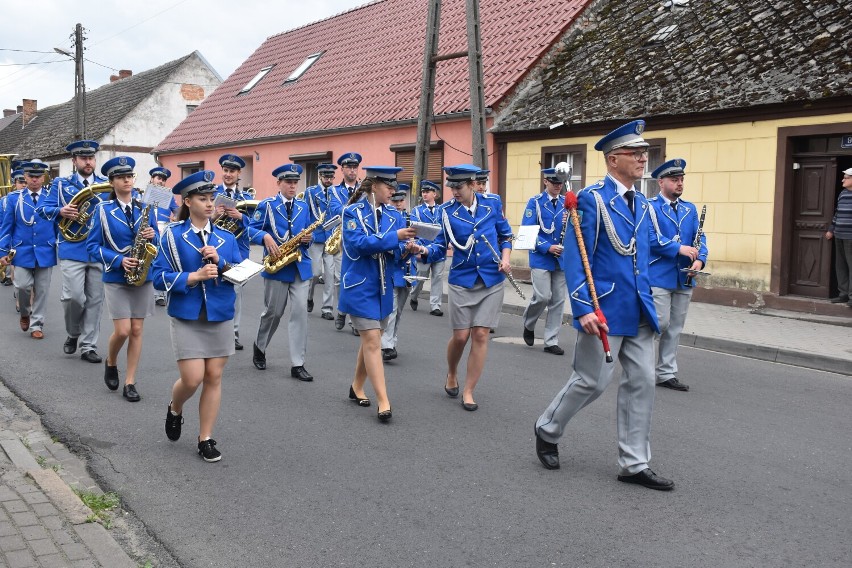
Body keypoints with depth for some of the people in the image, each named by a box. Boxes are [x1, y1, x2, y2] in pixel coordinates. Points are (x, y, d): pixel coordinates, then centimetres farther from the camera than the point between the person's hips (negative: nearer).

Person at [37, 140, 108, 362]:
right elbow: (43, 208, 2)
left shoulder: (106, 185, 12)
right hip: (73, 249, -2)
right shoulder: (61, 184, 7)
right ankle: (73, 333, 18)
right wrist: (61, 211, -17)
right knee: (73, 296, -11)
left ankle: (88, 346, 13)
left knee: (95, 300, 4)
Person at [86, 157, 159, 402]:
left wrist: (152, 236, -13)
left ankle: (130, 383, 11)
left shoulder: (144, 208, 5)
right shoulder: (103, 209, -3)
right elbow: (92, 245, -4)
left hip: (142, 276, 3)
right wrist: (118, 260, -18)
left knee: (137, 331, 3)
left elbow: (156, 241, 11)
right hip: (116, 277, -3)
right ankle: (111, 363, 24)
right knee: (123, 331, -8)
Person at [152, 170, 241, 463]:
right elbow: (159, 277, -8)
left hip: (220, 316, 3)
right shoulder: (173, 235, -3)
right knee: (192, 378, -7)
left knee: (214, 377, 5)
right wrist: (194, 277, -20)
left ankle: (206, 439, 17)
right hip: (186, 318, -3)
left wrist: (221, 263, -14)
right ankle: (174, 410, 28)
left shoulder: (226, 237, 5)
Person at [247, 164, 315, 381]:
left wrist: (308, 238, -6)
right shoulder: (266, 205, -1)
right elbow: (252, 229, -3)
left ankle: (298, 364, -1)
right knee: (273, 312, 7)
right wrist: (265, 237, -22)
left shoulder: (303, 207, 12)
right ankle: (259, 347, 36)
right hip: (276, 266, -3)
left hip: (300, 266, 3)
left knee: (300, 312, -5)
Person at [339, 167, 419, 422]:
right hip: (360, 286, -6)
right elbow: (358, 244, -23)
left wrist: (408, 248, -17)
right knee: (372, 341, -10)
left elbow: (394, 251, 6)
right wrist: (395, 236, -27)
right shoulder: (352, 212, -9)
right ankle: (383, 401, -7)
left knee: (370, 339, 13)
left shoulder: (391, 215, 8)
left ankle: (357, 387, 31)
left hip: (383, 286, 6)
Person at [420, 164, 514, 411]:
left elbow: (505, 234, 10)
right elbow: (441, 245, -4)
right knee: (460, 336, 2)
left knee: (480, 335, 0)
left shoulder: (492, 202, -2)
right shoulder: (448, 210, -4)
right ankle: (451, 375, 33)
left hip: (491, 280, 1)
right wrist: (425, 250, -25)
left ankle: (468, 391, 12)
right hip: (461, 280, 0)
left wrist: (505, 258, -6)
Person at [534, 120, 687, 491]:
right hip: (604, 310, -7)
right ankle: (547, 430, 27)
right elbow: (574, 258, -15)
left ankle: (634, 464, 18)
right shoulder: (591, 199, -11)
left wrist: (648, 300, 17)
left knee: (641, 383, 7)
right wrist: (583, 309, -22)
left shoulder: (643, 204, 12)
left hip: (638, 311, 7)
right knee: (592, 382, 2)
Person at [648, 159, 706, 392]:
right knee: (660, 323, -9)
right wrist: (679, 248, -21)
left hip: (684, 278, 6)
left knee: (675, 328, 9)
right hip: (658, 277, -6)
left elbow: (700, 237, 8)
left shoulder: (690, 209, 14)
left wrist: (700, 259, -11)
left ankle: (666, 374, 17)